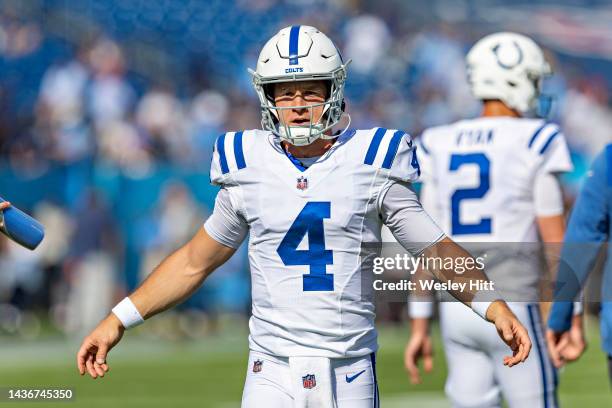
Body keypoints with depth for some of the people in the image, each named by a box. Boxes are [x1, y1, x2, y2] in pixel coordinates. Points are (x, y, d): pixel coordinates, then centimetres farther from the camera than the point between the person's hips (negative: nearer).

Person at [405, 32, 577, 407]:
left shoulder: (440, 147, 8)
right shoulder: (536, 142, -7)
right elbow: (555, 239, -7)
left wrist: (420, 327, 11)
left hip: (457, 309, 5)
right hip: (513, 306, -5)